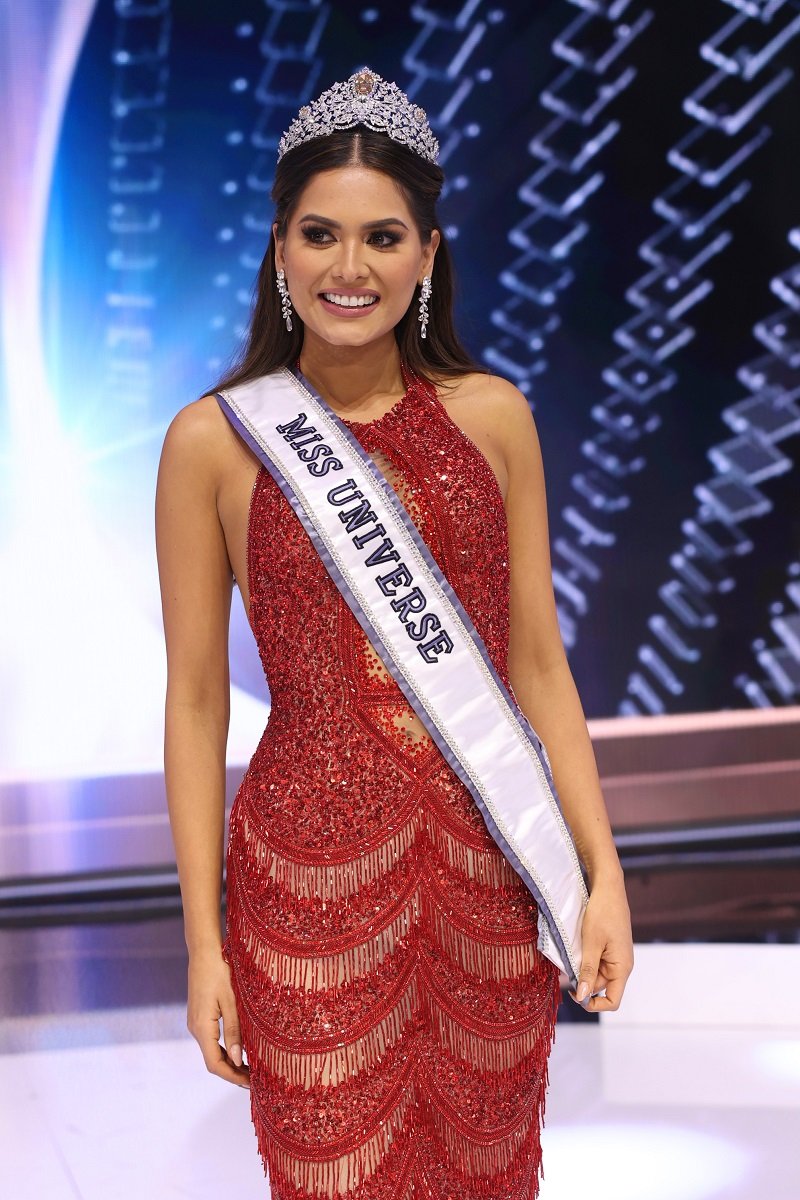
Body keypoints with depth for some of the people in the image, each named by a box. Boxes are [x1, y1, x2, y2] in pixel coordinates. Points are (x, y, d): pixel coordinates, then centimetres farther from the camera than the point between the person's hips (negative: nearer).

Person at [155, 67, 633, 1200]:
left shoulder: (493, 416, 1)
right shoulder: (214, 441, -5)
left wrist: (603, 872, 0)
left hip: (491, 865, 2)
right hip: (310, 868, -2)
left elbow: (537, 662, 5)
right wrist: (203, 942, -2)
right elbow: (197, 700, -2)